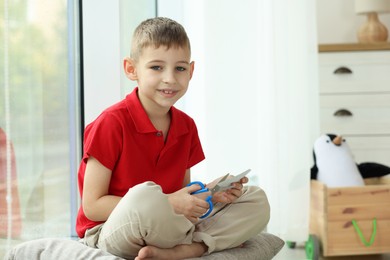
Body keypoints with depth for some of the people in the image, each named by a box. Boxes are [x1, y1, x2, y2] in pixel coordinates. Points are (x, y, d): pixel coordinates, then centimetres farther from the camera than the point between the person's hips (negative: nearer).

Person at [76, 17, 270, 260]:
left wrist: (210, 193, -9)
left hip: (172, 227, 7)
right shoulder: (112, 123, -15)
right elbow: (92, 206, -17)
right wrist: (168, 203, -22)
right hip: (112, 233, -7)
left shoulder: (187, 126, 5)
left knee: (257, 200, -3)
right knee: (145, 194, -41)